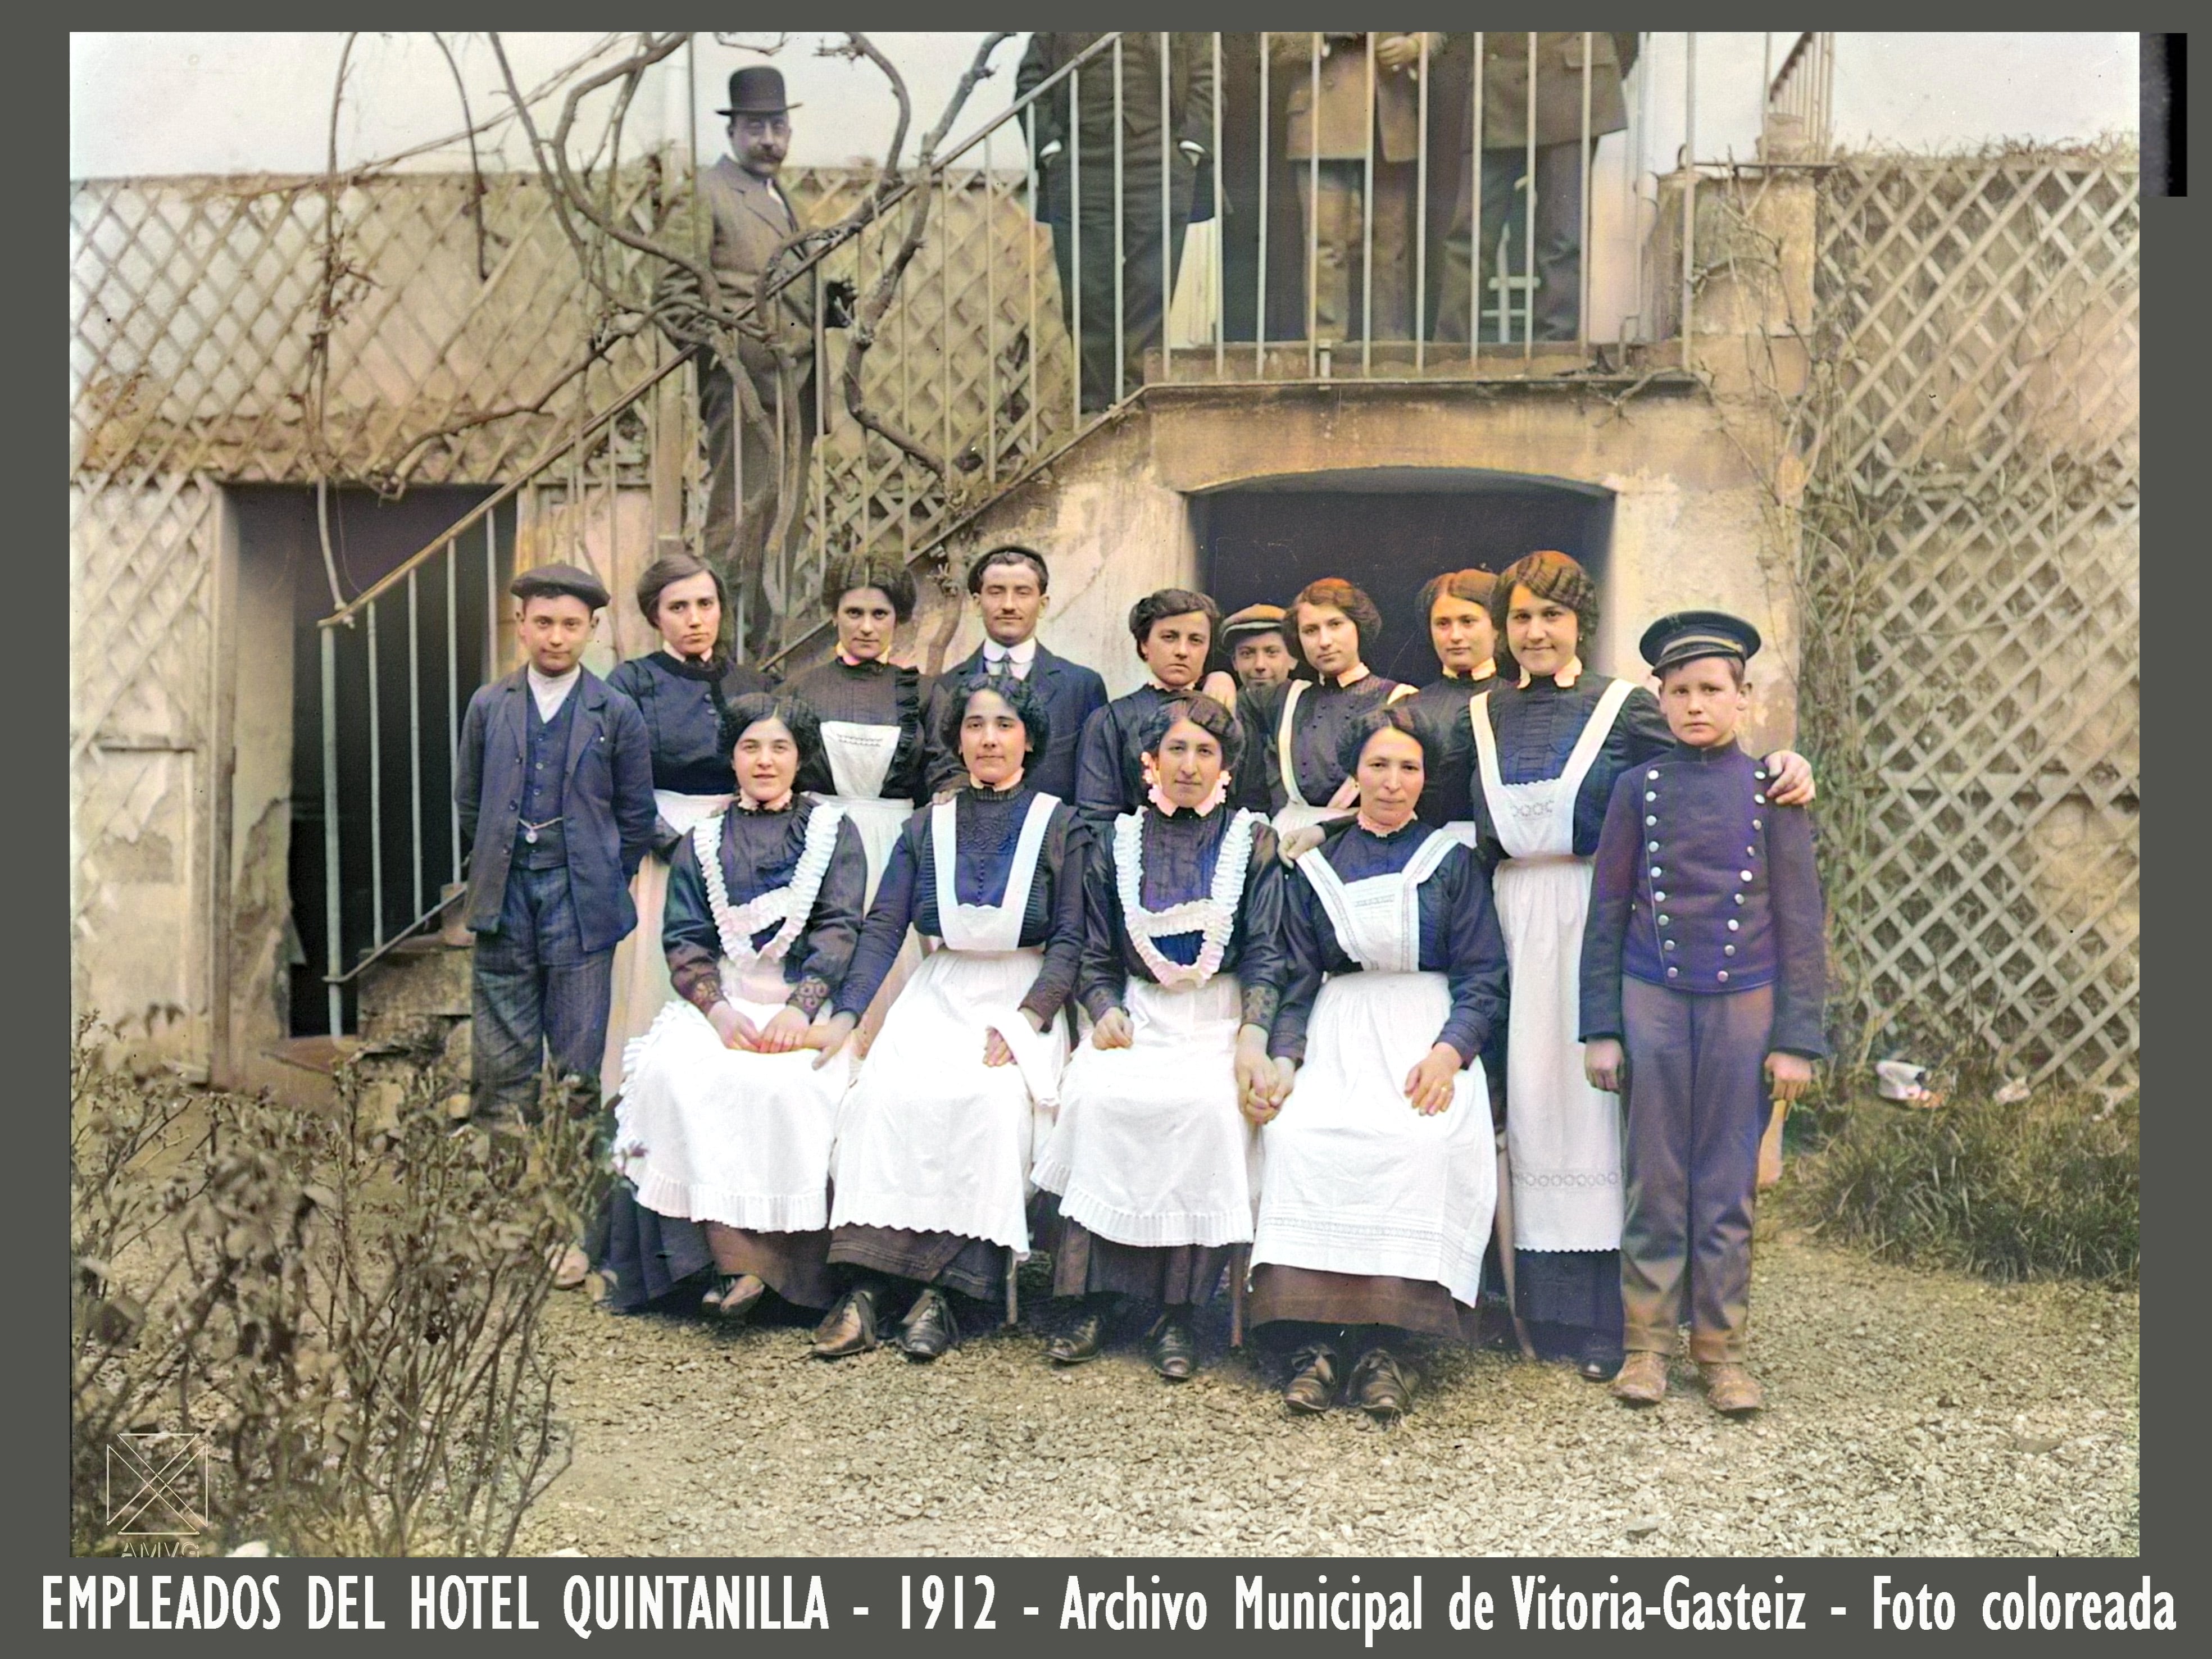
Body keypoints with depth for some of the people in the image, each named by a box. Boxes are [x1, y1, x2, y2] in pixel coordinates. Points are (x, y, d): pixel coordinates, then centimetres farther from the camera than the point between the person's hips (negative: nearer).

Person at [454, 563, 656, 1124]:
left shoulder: (617, 713, 1)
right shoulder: (488, 706, 7)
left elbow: (636, 814, 5)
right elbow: (469, 800, 16)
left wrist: (607, 883, 5)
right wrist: (495, 867, 13)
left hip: (581, 897, -2)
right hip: (505, 894, 2)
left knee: (578, 1052, 3)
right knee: (502, 1054, 6)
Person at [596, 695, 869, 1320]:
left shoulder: (832, 830, 9)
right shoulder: (702, 842, 16)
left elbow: (840, 929, -2)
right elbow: (684, 939, 7)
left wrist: (800, 1010, -17)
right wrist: (717, 1009, -12)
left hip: (806, 1004, -2)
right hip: (721, 1002, 2)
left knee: (785, 1082, -33)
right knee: (676, 1072, -29)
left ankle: (770, 1252, -21)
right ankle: (733, 1252, -28)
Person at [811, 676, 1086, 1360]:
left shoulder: (1059, 824, 5)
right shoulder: (927, 826, 14)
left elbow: (1072, 939, -1)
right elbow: (884, 925, 7)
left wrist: (1023, 1022, -14)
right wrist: (845, 1014, -6)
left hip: (1025, 999, -2)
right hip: (939, 993, 3)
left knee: (990, 1099, -31)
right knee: (887, 1094, -26)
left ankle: (942, 1291, -24)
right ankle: (864, 1287, -25)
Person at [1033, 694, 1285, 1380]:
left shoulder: (1252, 840, 9)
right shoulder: (1119, 842, 13)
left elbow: (1266, 952, 1)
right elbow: (1095, 953, 14)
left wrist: (1252, 1036, -13)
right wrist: (1105, 1010, -6)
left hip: (1222, 1015, -2)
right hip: (1138, 1011, 2)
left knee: (1208, 1103, -31)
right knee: (1095, 1091, -28)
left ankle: (1177, 1313, -19)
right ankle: (1090, 1301, -18)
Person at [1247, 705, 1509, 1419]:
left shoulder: (1452, 862, 12)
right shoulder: (1317, 867, 17)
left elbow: (1483, 978, 6)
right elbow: (1297, 979, 12)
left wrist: (1449, 1050, -13)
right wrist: (1286, 1058, -5)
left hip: (1431, 1031, -1)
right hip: (1336, 1031, 1)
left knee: (1427, 1140, -33)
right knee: (1299, 1134, -29)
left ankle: (1386, 1343, -26)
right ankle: (1313, 1339, -26)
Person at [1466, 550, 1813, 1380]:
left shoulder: (1622, 705, 3)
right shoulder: (1481, 715, 14)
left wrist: (1780, 764, -20)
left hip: (1596, 914, -3)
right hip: (1514, 918, 3)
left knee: (1593, 1086, -4)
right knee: (1528, 1088, 2)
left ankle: (1605, 1313, 4)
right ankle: (1542, 1306, 11)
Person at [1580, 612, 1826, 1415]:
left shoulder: (1773, 788, 3)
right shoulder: (1638, 786, 3)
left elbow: (1800, 920, 3)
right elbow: (1607, 912, 5)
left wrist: (1796, 1038, -3)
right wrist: (1600, 1028, 0)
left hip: (1743, 1003, 0)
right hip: (1652, 1001, 0)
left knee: (1729, 1182, 6)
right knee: (1655, 1177, 5)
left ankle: (1721, 1347, 16)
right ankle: (1648, 1342, 15)